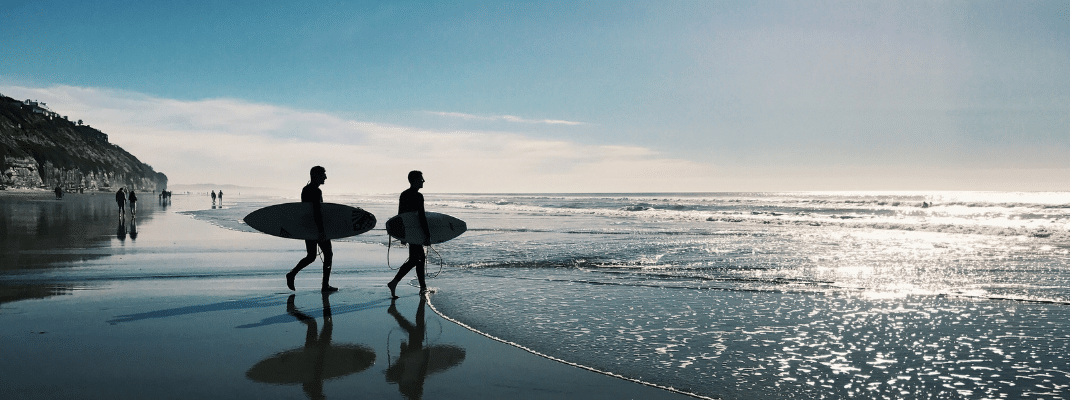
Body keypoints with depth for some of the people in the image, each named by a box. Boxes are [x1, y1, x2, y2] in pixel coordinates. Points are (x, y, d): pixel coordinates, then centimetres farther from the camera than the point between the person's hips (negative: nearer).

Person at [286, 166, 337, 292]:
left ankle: (292, 273, -3)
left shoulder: (305, 190, 12)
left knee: (311, 256, 16)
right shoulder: (316, 191, -17)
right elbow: (317, 212, -24)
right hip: (317, 228, -9)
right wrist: (322, 230, -25)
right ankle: (325, 285, 4)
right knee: (328, 254, 4)